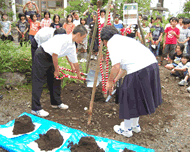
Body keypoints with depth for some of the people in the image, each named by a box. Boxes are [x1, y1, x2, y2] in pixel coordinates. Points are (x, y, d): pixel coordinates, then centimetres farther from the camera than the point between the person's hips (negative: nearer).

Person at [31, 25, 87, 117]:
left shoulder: (72, 46, 5)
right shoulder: (63, 39, -23)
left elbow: (75, 62, 18)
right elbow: (55, 54, -27)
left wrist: (78, 74, 29)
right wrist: (56, 70, -16)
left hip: (50, 58, 9)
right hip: (41, 55, -9)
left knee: (55, 79, 12)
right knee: (39, 82, -7)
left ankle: (56, 103, 27)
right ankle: (36, 109, 0)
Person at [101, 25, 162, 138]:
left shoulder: (112, 43, 0)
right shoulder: (123, 39, 27)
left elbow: (116, 66, -12)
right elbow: (124, 65, 32)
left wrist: (110, 81, 4)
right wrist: (115, 80, 38)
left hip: (139, 70, -9)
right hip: (152, 65, 9)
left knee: (130, 98, 11)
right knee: (136, 97, 25)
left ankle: (126, 129, 30)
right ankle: (135, 125, 44)